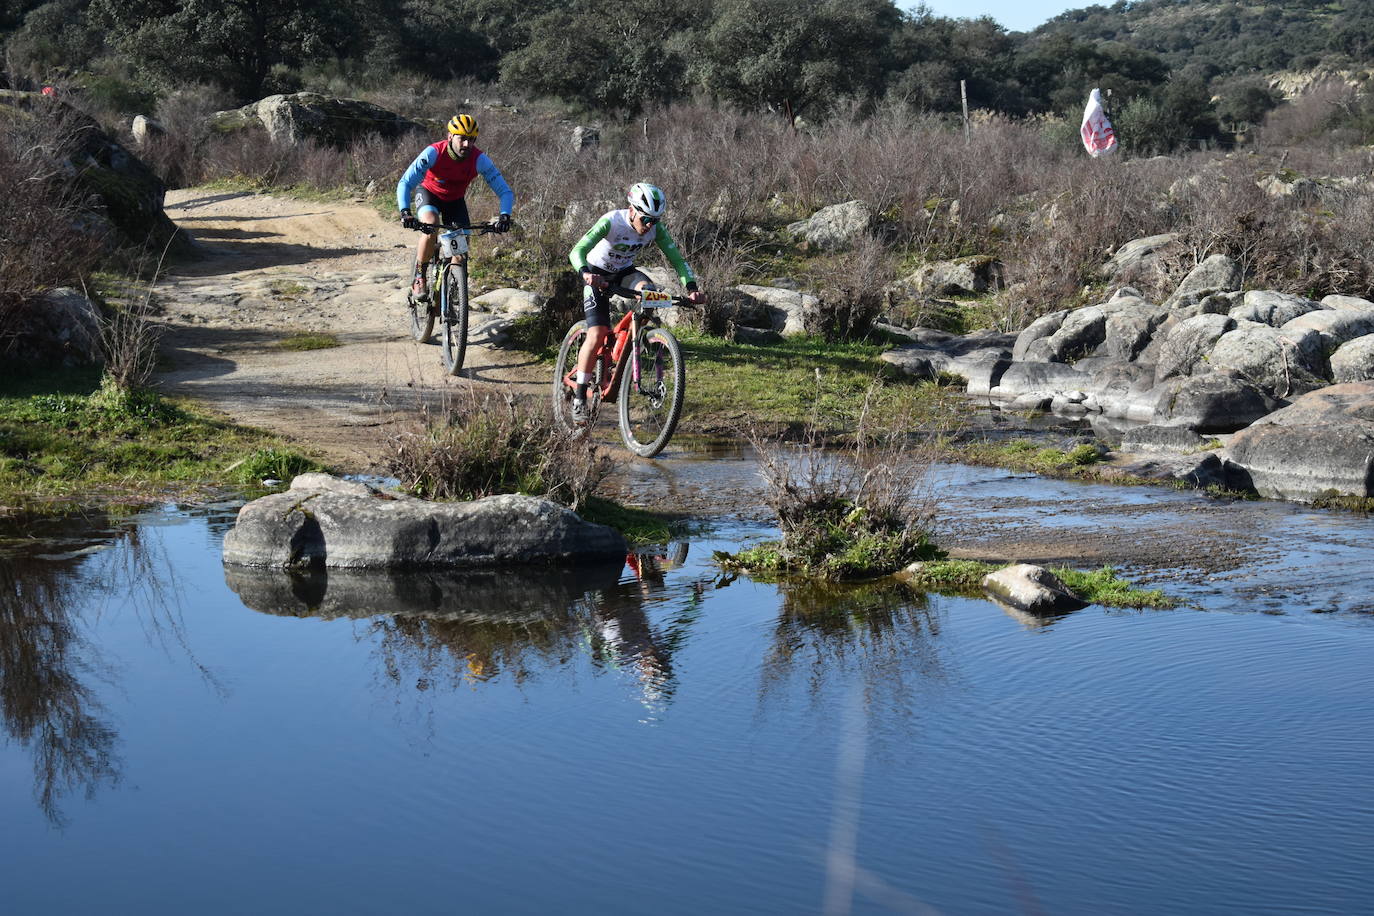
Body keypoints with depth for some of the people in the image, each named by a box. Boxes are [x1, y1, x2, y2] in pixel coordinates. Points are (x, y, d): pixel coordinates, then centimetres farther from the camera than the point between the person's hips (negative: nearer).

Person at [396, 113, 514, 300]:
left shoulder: (480, 160, -28)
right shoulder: (433, 153, -33)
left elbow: (505, 191, -26)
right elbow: (404, 183, -36)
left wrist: (504, 216, -46)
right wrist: (405, 212, -52)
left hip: (455, 200, 3)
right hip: (428, 193, -3)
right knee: (431, 227, -32)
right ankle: (419, 278, -16)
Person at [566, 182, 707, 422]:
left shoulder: (656, 228, -18)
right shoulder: (612, 221, -30)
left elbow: (676, 258, -16)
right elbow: (577, 251, -38)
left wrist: (692, 287, -32)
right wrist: (586, 273, -58)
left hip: (624, 272, 4)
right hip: (598, 273, -4)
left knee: (647, 289, -31)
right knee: (597, 335, -19)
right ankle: (579, 397, -10)